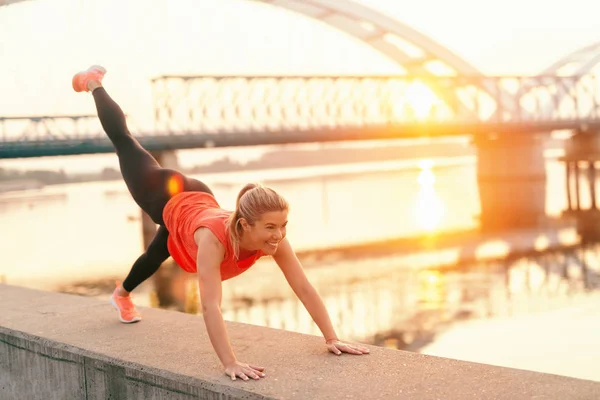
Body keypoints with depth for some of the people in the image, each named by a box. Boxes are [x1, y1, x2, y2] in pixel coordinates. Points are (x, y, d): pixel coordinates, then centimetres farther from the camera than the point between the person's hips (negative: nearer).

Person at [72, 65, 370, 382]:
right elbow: (210, 305, -57)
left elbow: (304, 288, -35)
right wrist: (230, 363, -62)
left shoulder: (274, 239, -39)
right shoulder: (214, 237, -51)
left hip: (198, 200, 4)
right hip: (167, 202, -4)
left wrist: (331, 339, -38)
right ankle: (94, 83, 49)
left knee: (156, 256, 33)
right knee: (123, 141, 24)